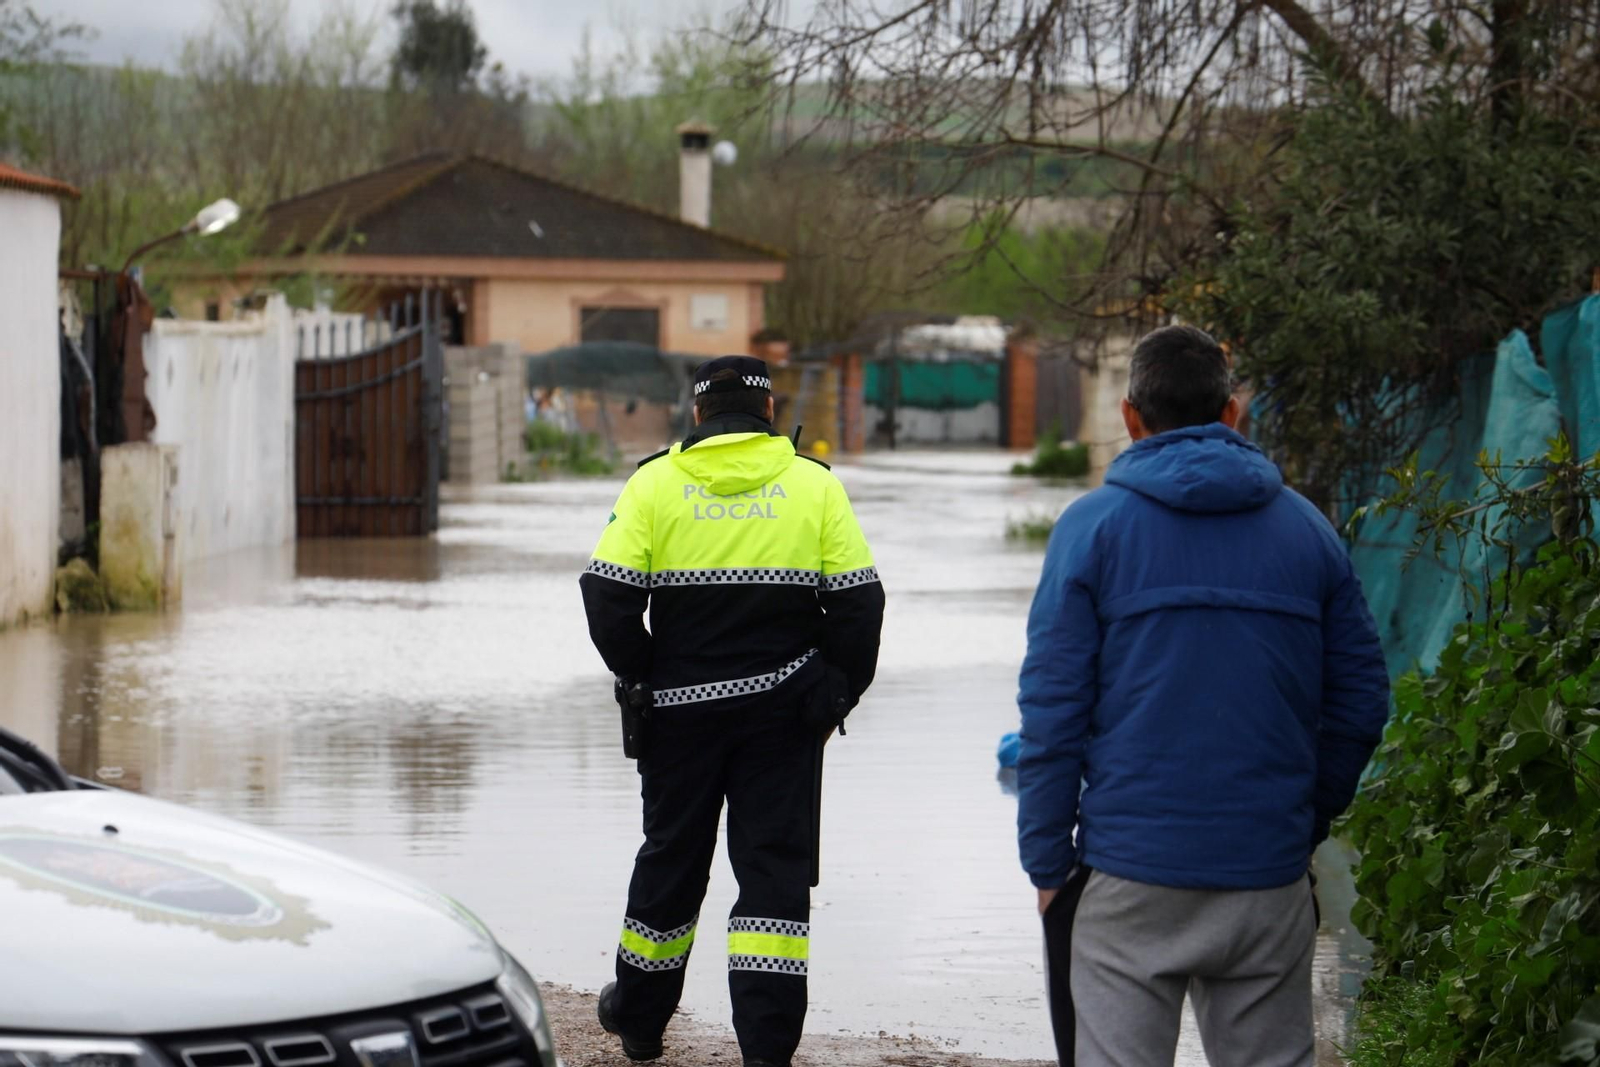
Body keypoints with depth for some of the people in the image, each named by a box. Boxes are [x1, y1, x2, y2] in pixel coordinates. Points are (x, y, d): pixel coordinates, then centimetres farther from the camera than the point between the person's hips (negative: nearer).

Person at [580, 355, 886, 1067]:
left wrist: (639, 676, 6)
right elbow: (857, 600, -3)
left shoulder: (655, 483, -1)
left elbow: (608, 595, -7)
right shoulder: (814, 485, 1)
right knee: (776, 867, 2)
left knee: (672, 856, 15)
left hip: (680, 708, 1)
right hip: (784, 710, -1)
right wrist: (838, 692, 7)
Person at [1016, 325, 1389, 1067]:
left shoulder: (1093, 526, -2)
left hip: (1131, 872, -3)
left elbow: (1052, 708, -5)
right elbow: (1360, 702, 9)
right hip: (1270, 874, 3)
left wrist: (1047, 864, 0)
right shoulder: (1307, 529, 8)